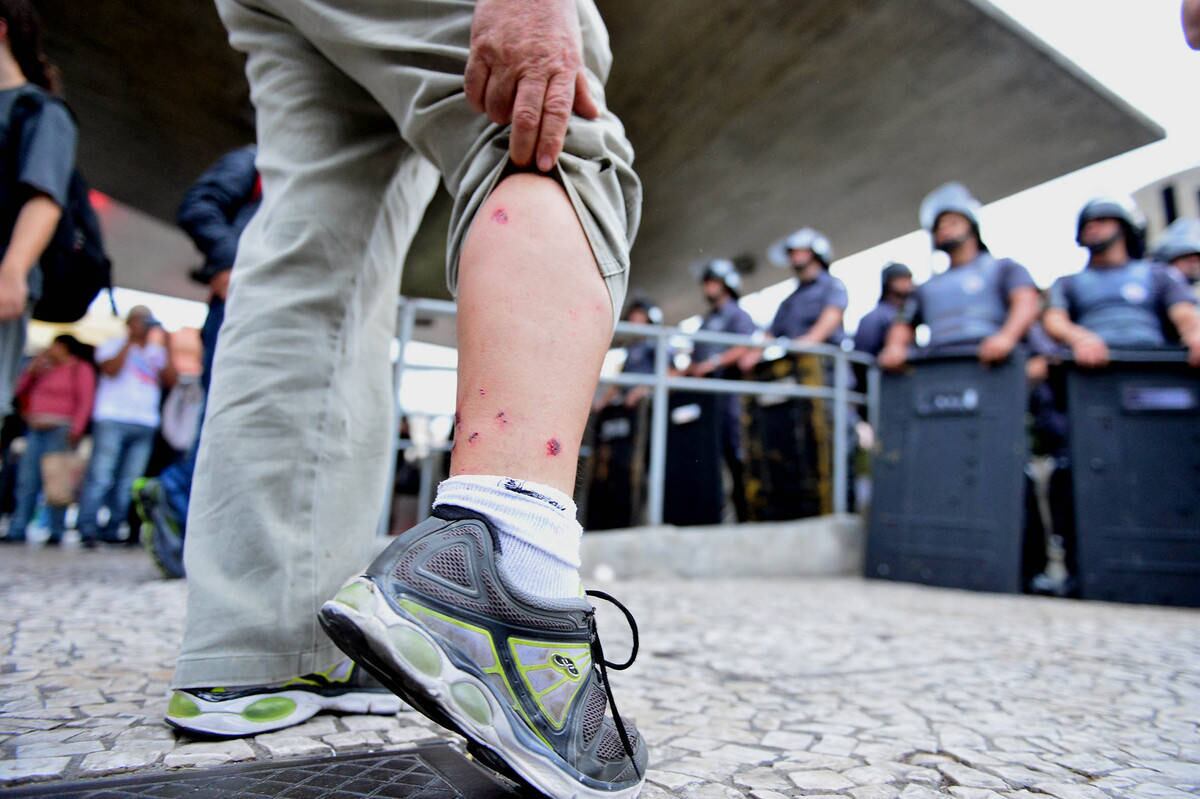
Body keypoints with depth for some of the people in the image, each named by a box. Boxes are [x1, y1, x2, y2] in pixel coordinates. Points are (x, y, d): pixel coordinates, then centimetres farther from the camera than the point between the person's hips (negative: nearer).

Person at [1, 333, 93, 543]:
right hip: (36, 430, 7)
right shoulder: (44, 369, 23)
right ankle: (17, 530, 0)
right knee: (27, 481, 0)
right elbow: (20, 391, 23)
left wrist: (76, 430, -19)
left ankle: (56, 532, -8)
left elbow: (86, 402, -8)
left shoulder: (81, 369, 2)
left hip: (61, 430, -7)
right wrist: (32, 369, 10)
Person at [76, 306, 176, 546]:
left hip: (145, 424, 4)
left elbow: (171, 379, 5)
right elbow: (111, 370, -9)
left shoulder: (157, 352, 20)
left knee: (128, 482, 1)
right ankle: (87, 529, -7)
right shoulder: (113, 346, 10)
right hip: (113, 420, -4)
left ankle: (112, 530, 5)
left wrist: (166, 348, 0)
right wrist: (129, 341, -5)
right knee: (101, 477, -9)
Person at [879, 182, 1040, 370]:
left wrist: (1007, 336, -19)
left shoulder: (1002, 268, 18)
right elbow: (904, 325, 25)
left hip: (987, 362, -3)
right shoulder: (927, 287, 31)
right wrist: (894, 347, 0)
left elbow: (1027, 303, 2)